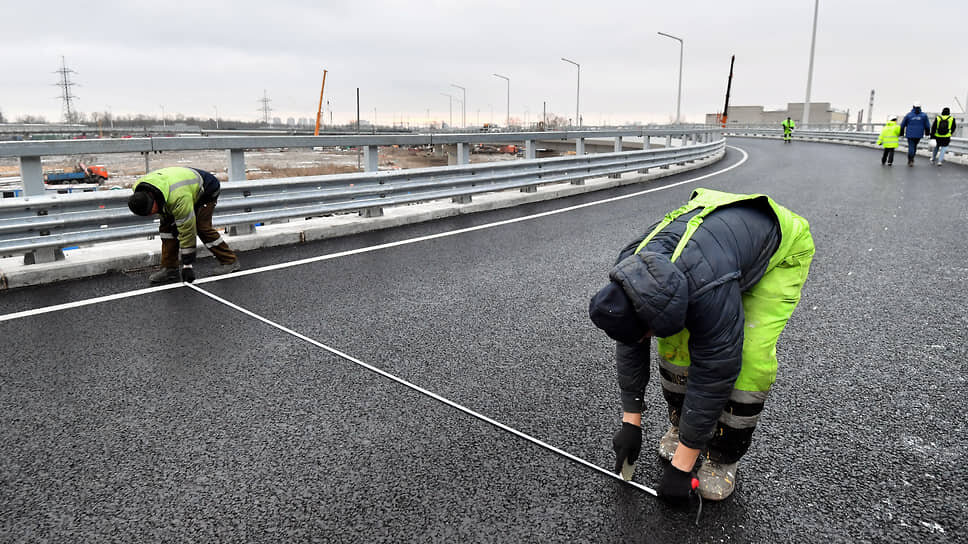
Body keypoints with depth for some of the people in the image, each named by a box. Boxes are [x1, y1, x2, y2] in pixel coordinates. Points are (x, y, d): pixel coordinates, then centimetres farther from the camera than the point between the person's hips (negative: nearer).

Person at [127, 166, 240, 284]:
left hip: (206, 190, -8)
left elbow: (187, 231, -38)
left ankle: (230, 261, -6)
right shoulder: (139, 189, -23)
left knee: (202, 227, -20)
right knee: (167, 227, -4)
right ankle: (169, 269, -1)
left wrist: (187, 265, -34)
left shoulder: (179, 198, -45)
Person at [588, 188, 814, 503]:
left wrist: (681, 466, -26)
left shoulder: (711, 292, -44)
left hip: (782, 249, -5)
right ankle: (681, 425, 16)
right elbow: (629, 348, -10)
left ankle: (723, 457, 1)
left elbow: (713, 377, -35)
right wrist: (630, 423, -6)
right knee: (674, 342, -8)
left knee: (750, 357, -20)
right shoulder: (630, 269, -23)